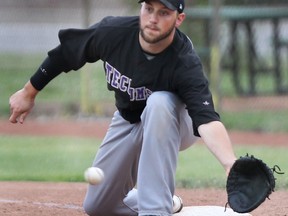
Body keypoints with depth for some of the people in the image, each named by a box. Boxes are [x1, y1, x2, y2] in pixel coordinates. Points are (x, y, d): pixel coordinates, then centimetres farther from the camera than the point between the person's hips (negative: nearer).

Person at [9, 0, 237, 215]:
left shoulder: (185, 62, -37)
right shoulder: (112, 32, -26)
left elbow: (206, 118, -52)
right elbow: (64, 51, -6)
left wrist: (230, 164, -70)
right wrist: (29, 92, 4)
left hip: (172, 124, -5)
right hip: (127, 123, 5)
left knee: (159, 102, -39)